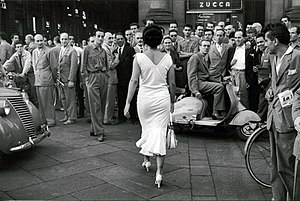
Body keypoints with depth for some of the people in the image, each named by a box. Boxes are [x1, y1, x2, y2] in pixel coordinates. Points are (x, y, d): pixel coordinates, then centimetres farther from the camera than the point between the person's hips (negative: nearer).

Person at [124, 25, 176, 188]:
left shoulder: (139, 57, -6)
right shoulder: (167, 58, 0)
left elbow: (134, 81, -9)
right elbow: (172, 84, 4)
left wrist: (128, 103, -5)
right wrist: (172, 102, 17)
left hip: (145, 98, 0)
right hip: (163, 98, 1)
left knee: (146, 129, 21)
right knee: (160, 132, 3)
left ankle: (146, 159, 40)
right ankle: (159, 172, 1)